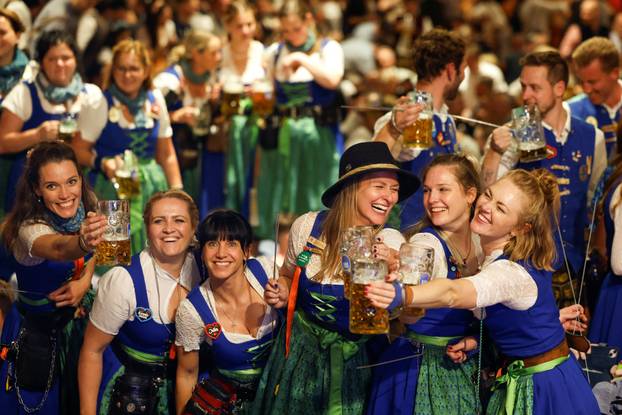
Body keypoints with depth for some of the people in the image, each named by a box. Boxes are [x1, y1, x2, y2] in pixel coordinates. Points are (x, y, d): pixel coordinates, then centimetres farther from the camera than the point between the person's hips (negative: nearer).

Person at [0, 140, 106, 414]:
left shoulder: (86, 212, -12)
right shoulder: (31, 228, -31)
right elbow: (58, 248, -54)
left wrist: (85, 280, -13)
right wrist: (83, 243, -77)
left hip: (73, 320, 6)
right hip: (35, 332, -6)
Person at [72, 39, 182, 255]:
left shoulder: (155, 100, 7)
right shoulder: (101, 103, -6)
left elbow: (166, 154, 14)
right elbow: (79, 150, -6)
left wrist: (177, 192, 10)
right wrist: (102, 163, -23)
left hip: (153, 187, 4)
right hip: (114, 187, -4)